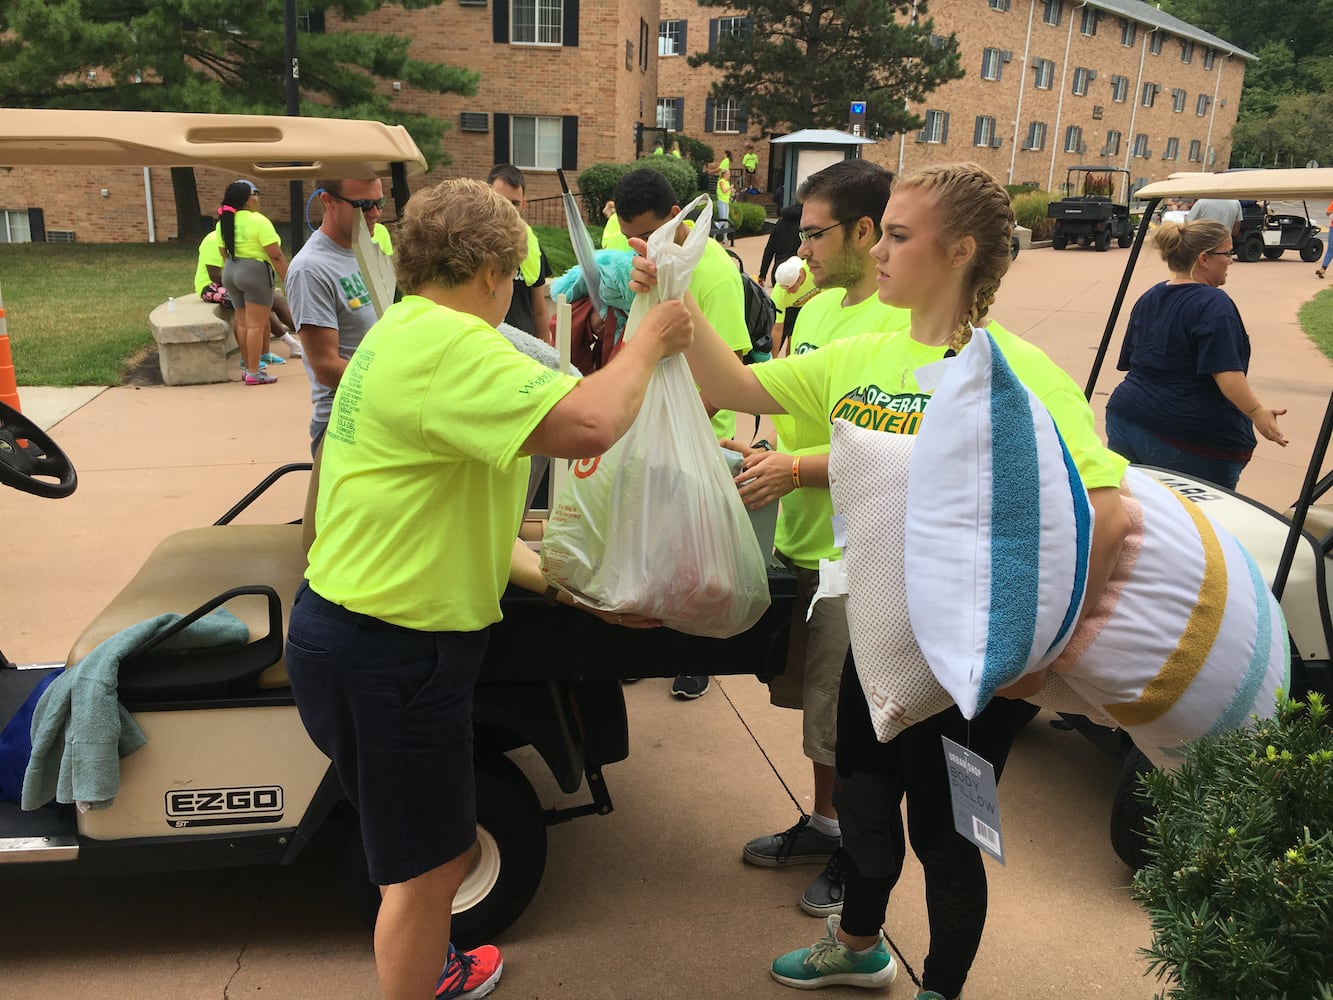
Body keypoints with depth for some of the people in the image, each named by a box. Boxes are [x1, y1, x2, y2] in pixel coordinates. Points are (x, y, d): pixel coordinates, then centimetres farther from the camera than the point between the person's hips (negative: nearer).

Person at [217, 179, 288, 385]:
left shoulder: (224, 222, 9)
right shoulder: (258, 221, -13)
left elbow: (224, 254, 15)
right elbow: (276, 256, -16)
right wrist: (287, 280, -10)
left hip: (230, 272, 8)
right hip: (255, 272, -8)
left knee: (242, 323, 15)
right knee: (256, 325, -5)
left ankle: (247, 367, 23)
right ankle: (254, 373, -5)